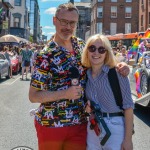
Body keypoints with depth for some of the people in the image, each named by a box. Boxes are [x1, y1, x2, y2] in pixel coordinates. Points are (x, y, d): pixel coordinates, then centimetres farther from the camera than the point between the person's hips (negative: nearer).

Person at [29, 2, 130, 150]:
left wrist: (118, 66, -1)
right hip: (51, 125, -4)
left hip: (79, 124, 5)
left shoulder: (81, 45, 4)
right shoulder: (45, 55, -13)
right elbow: (33, 96, -11)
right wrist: (64, 94, -23)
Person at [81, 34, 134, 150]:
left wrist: (128, 139, -13)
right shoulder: (85, 74, 3)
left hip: (115, 128, -4)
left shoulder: (117, 73, -11)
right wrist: (87, 106, -6)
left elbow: (128, 106, -11)